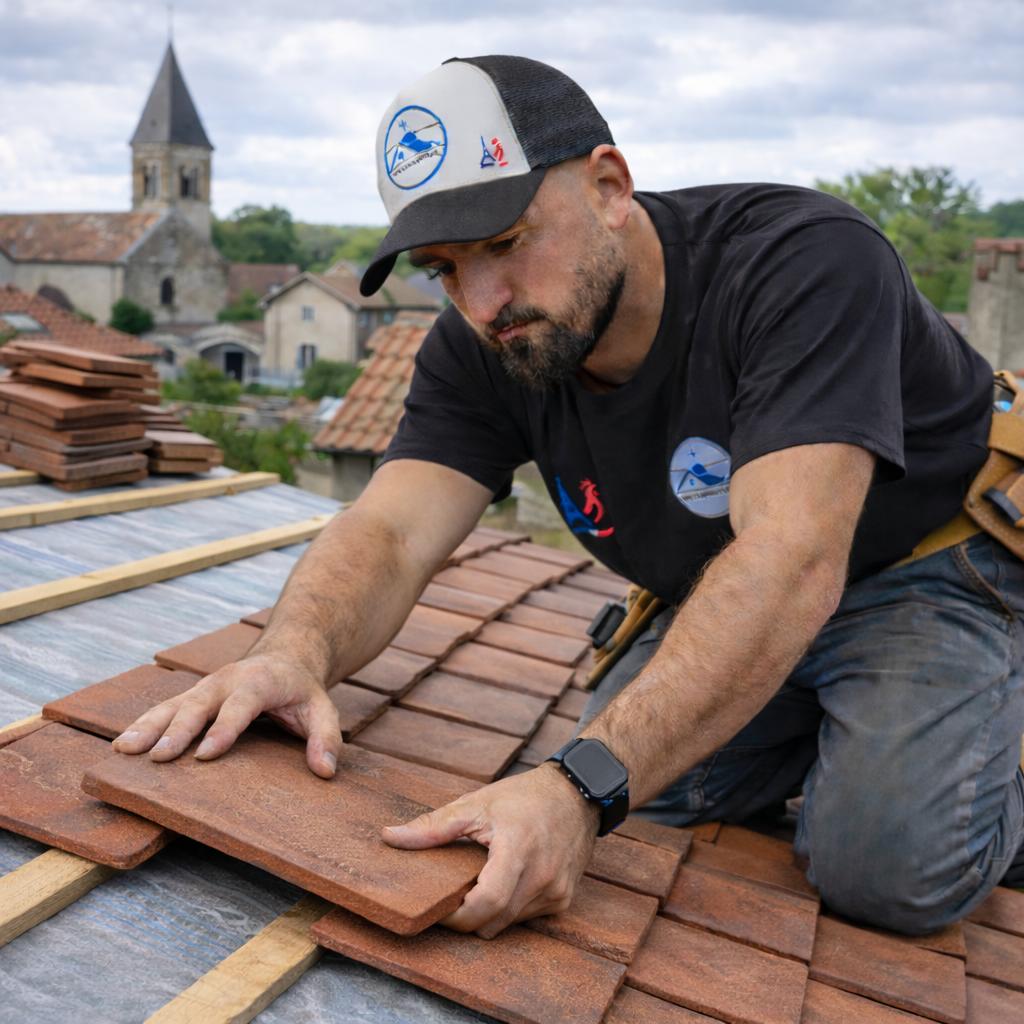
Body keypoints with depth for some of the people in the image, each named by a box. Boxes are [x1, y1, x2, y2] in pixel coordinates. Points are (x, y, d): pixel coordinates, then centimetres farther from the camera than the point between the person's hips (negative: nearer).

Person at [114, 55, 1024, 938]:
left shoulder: (806, 262, -31)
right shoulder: (480, 352, -13)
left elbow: (791, 559, -42)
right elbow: (390, 535, -22)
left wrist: (586, 785, -51)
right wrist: (294, 654, -45)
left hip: (936, 575, -4)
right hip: (730, 611, 5)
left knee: (894, 860, -25)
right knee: (631, 791, -13)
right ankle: (826, 728, 14)